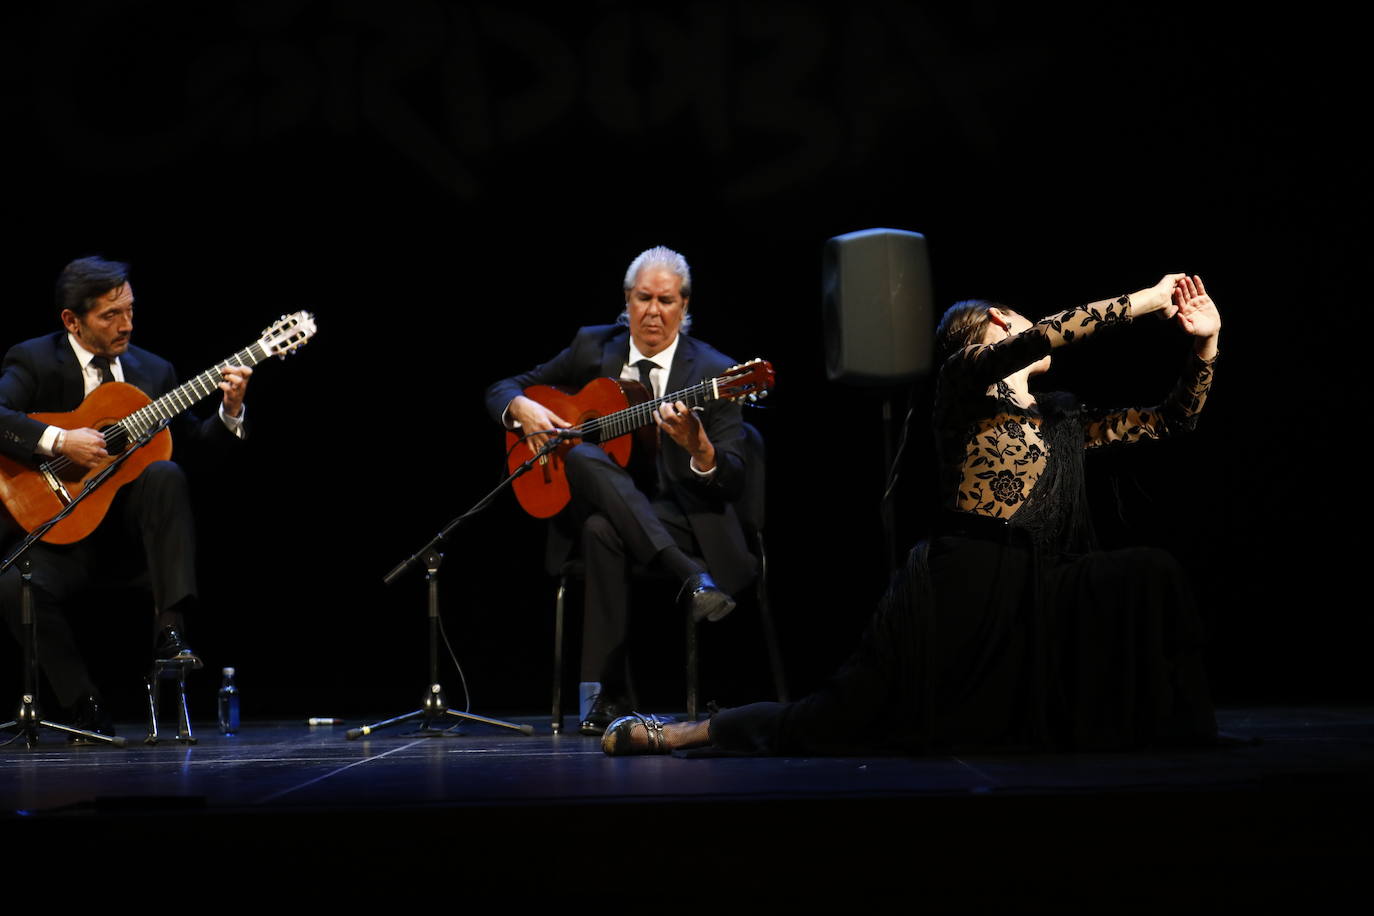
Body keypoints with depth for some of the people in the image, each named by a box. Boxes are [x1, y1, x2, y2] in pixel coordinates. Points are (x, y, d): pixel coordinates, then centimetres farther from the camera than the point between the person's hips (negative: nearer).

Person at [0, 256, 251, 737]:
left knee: (165, 474, -30)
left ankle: (170, 627, -30)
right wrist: (59, 441, -28)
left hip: (132, 527, 2)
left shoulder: (153, 371, 10)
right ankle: (87, 707, -12)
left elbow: (193, 443, 7)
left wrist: (229, 412, -10)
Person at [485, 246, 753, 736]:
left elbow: (732, 484, -7)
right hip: (601, 506, 3)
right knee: (580, 456, -34)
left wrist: (696, 445, -29)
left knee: (603, 527, -38)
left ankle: (606, 693, -36)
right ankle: (689, 577, -42)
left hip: (682, 519, -3)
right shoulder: (593, 347, 9)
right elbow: (501, 389, 15)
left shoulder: (713, 373, -1)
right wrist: (524, 408, -10)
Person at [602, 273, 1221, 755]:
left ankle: (1165, 739, -5)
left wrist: (1205, 343, 10)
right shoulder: (964, 383, 1)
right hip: (962, 584, -6)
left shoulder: (1062, 421, 22)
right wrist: (1150, 298, -11)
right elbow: (1043, 338, -18)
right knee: (828, 726, -11)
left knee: (1149, 575, -14)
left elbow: (1173, 420, 25)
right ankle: (672, 735, 2)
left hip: (1032, 597, 7)